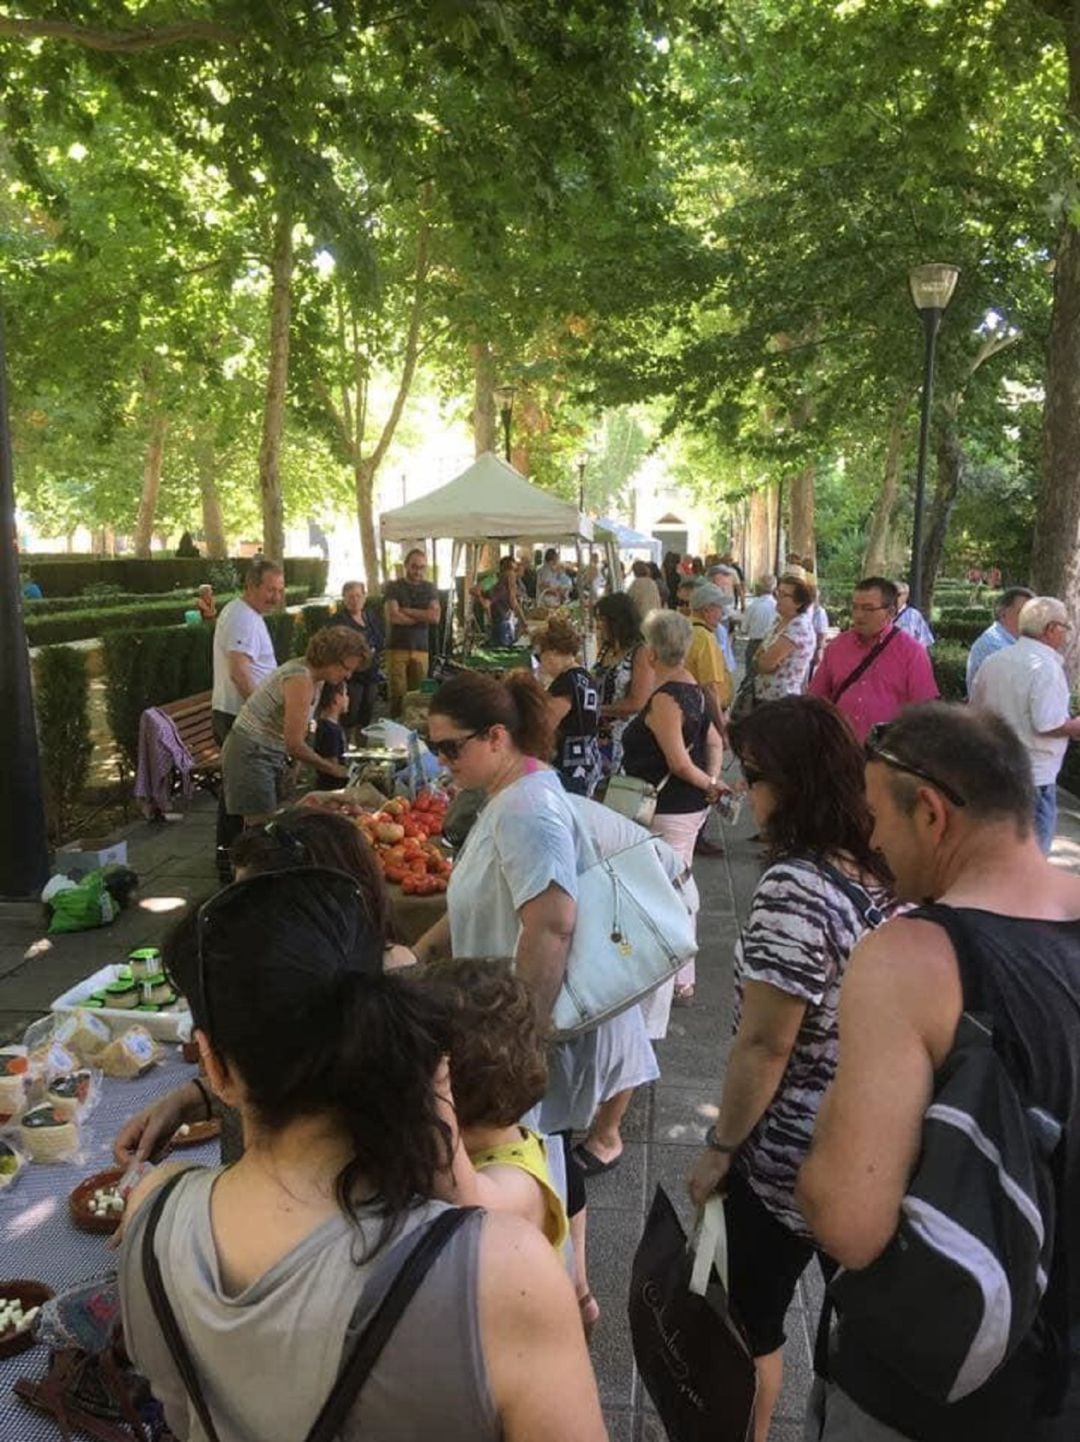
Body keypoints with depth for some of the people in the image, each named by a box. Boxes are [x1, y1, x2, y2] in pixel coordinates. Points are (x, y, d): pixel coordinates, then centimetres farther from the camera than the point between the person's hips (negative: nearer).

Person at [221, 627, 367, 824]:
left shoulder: (313, 677, 5)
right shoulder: (301, 680, -23)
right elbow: (294, 744, -23)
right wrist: (329, 767, -11)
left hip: (272, 755, 9)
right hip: (251, 756, -9)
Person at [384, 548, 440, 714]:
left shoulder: (430, 589, 12)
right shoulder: (393, 588, 3)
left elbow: (435, 617, -3)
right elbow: (393, 617, -10)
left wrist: (406, 610, -6)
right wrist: (422, 616, -3)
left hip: (421, 649, 2)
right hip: (397, 648, -2)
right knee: (398, 694, -7)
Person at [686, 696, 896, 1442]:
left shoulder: (794, 887, -26)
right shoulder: (879, 873, -2)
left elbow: (763, 1047, -23)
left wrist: (720, 1148, -9)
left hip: (789, 1156, -7)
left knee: (749, 1323, 15)